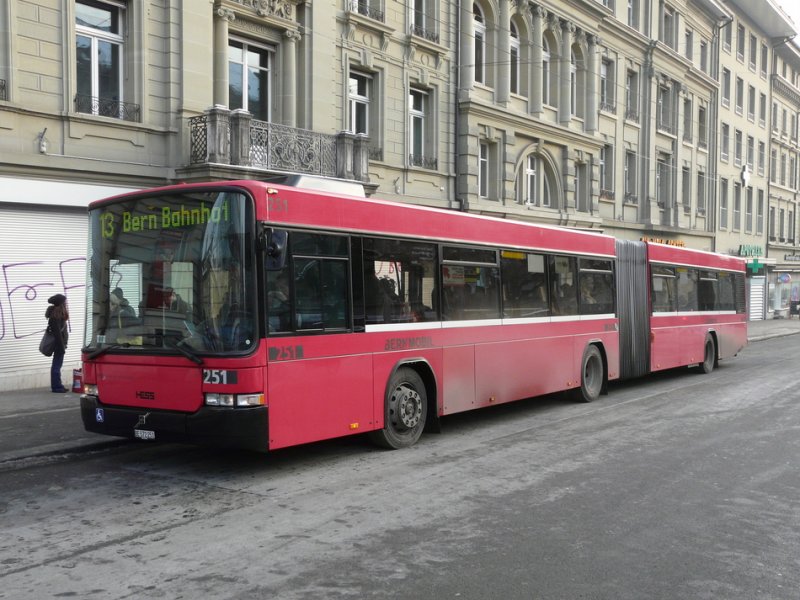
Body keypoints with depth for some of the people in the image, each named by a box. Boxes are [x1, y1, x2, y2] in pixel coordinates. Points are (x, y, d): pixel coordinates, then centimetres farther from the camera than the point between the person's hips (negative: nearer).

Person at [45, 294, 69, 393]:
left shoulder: (57, 313, 12)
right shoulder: (56, 315, -18)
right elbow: (57, 332, -21)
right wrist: (62, 346, -20)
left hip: (59, 343, 10)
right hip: (58, 343, -10)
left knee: (57, 365, 14)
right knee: (57, 365, -3)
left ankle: (57, 386, 22)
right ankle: (56, 387, 2)